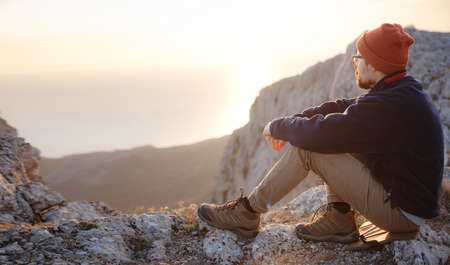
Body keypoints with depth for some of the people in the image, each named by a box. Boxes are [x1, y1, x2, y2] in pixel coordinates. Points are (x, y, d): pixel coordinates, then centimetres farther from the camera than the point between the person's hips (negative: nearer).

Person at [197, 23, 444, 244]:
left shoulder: (391, 105, -27)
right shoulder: (405, 90, 6)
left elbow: (319, 133, -28)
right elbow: (341, 107, 10)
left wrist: (277, 127, -9)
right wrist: (293, 120, -1)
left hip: (402, 212, -9)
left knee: (305, 147, -16)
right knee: (335, 140, 11)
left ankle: (247, 214, -3)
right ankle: (339, 219, 9)